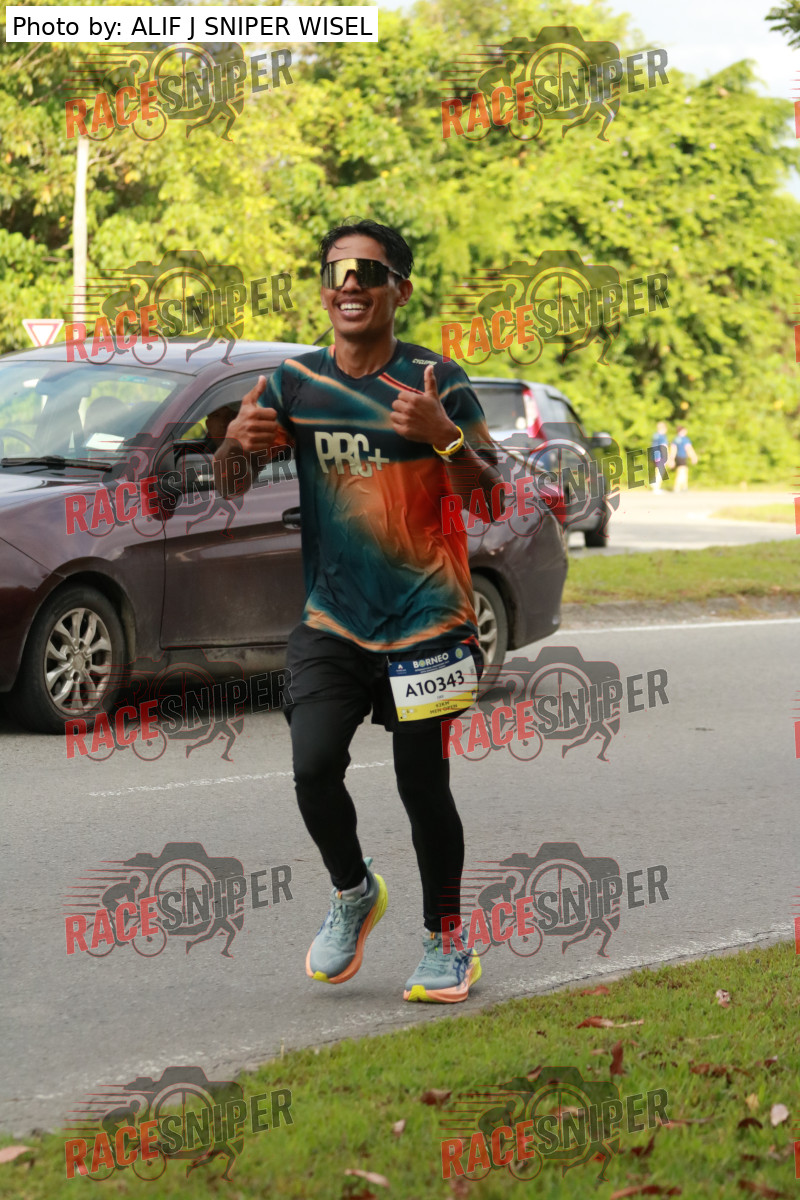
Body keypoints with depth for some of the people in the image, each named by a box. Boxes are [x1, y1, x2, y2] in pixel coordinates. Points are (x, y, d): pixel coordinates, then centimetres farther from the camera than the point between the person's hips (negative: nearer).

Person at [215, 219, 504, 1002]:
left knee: (423, 788, 1)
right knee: (313, 768, -14)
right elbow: (229, 484, 8)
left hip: (426, 620, -3)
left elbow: (488, 499, -8)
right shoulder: (296, 382, 4)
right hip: (332, 622, 3)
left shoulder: (436, 381, -6)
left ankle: (444, 941, 21)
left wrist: (444, 437, -27)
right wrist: (238, 442, -15)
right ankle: (352, 894, 14)